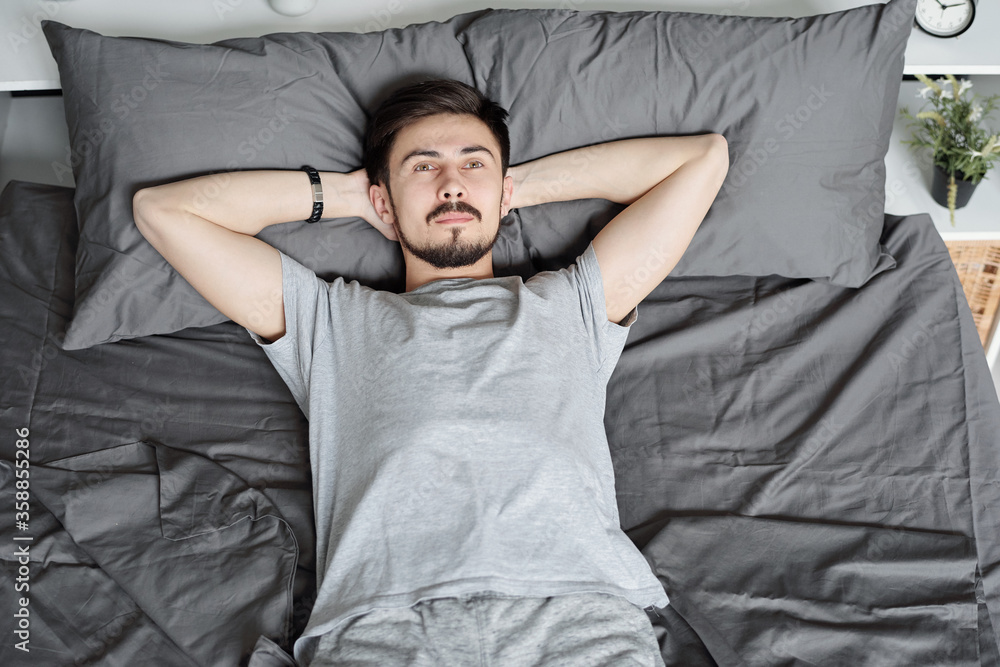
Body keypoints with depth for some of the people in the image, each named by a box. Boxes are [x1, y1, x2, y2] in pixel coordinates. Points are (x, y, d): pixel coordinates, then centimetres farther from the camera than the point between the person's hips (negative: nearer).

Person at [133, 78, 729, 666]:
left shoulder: (569, 304, 25)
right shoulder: (332, 319, 25)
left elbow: (703, 156, 28)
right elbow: (161, 207, 26)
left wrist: (525, 183, 29)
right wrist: (341, 192, 27)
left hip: (579, 608, 1)